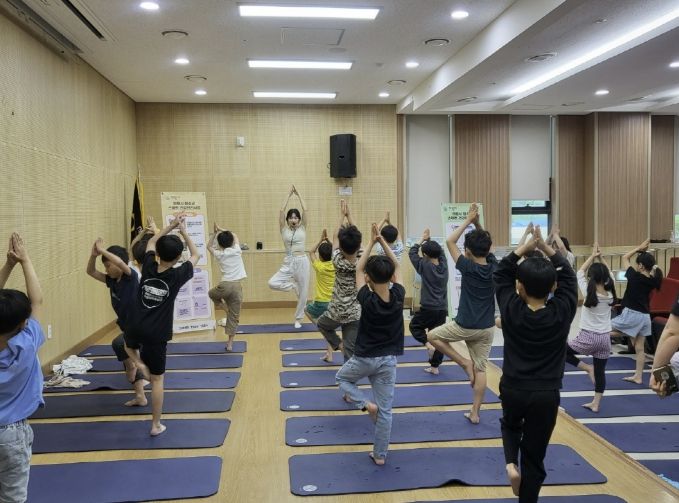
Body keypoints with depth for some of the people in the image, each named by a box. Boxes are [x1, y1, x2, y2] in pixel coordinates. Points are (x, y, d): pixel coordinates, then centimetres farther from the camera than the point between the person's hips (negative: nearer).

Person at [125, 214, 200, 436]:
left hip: (136, 328, 3)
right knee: (157, 379, 7)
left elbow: (151, 242, 19)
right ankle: (156, 425, 14)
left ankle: (139, 364, 14)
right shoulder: (177, 275, -10)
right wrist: (183, 231, 13)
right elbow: (196, 255, 8)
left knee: (128, 344, 41)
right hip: (157, 334, -3)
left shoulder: (148, 267, -1)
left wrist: (171, 226, 20)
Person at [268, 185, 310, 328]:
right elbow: (281, 211, -4)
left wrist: (298, 195, 1)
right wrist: (289, 195, -1)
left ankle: (298, 319, 22)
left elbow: (305, 210, -4)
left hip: (302, 261, -1)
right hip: (288, 263, 1)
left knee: (302, 292, 4)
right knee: (272, 283, -18)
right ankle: (293, 286, 8)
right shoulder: (284, 229, 5)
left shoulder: (302, 228, 4)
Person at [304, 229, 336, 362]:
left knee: (307, 309, 28)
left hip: (321, 303, -4)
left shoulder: (319, 266, -10)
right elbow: (334, 252, 18)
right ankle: (329, 354, 14)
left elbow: (311, 253, 8)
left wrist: (321, 240, 7)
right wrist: (327, 240, 13)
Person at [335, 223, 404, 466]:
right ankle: (380, 454, 18)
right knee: (385, 410, 12)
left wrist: (371, 243, 0)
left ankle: (365, 404, 3)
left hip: (364, 358, -3)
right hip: (388, 360, 3)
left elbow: (358, 269, -4)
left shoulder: (367, 299, -19)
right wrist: (383, 241, 1)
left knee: (342, 378, 27)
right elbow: (397, 266, 2)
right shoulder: (398, 296, -12)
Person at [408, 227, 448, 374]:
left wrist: (422, 240, 12)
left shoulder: (425, 266, -9)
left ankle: (428, 344, -7)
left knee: (414, 325, 18)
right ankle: (435, 367, 13)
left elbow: (412, 253, 2)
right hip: (442, 309, 5)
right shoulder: (444, 265, 3)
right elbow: (440, 251, 20)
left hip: (428, 308, -5)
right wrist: (429, 240, 21)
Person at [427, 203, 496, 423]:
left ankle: (464, 363, 10)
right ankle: (475, 412, 12)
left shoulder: (468, 267, -14)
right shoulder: (494, 267, -2)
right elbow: (486, 244, 16)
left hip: (465, 326, -5)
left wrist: (468, 221, -2)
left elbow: (450, 241, -6)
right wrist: (477, 224, 7)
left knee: (432, 336, 19)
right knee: (480, 369, 10)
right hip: (487, 328, 5)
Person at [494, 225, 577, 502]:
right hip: (546, 395, 0)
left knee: (510, 426, 31)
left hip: (512, 390, 0)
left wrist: (526, 246, 2)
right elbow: (568, 276, 5)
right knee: (534, 457, 11)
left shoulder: (511, 309, -10)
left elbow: (501, 273, 3)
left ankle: (511, 464, 7)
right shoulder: (562, 312, -10)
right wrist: (545, 246, 5)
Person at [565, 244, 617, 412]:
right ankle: (595, 404, 18)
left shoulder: (588, 293, -13)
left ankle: (588, 368, 5)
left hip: (588, 337, -5)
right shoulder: (610, 293, -3)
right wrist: (601, 258, 11)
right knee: (600, 372, 13)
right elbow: (609, 274, 15)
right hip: (605, 338, 5)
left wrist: (592, 257, 5)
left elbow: (579, 273, 1)